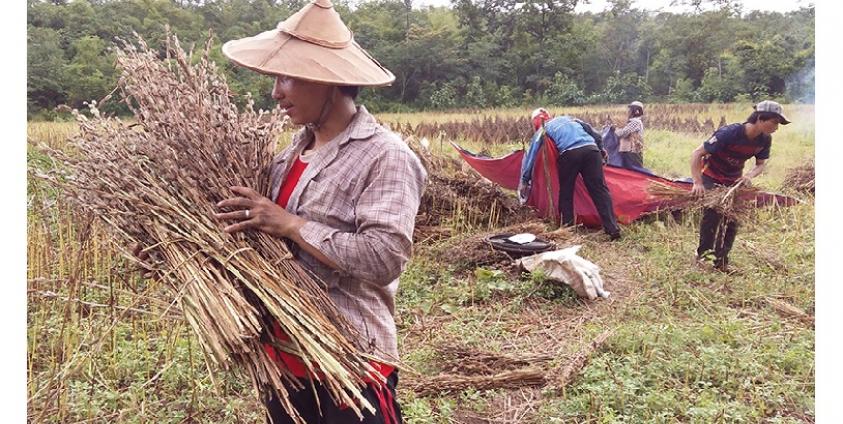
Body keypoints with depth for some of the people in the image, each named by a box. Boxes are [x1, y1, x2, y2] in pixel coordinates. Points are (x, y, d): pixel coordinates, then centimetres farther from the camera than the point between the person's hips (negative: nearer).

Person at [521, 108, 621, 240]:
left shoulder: (542, 130, 22)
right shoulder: (569, 119, 33)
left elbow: (530, 155, 18)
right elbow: (595, 134, 33)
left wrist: (524, 181, 21)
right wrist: (601, 151, 43)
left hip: (569, 155, -3)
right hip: (591, 149, 3)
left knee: (566, 193, 14)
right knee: (599, 189, 3)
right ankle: (613, 230, -2)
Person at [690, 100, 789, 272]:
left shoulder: (765, 140, -14)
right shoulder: (730, 133, -32)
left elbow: (761, 164, 0)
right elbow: (697, 154, -30)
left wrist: (750, 175, -24)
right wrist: (698, 182, -36)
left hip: (734, 181, 6)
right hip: (712, 178, -6)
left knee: (732, 220, 3)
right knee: (712, 216, -13)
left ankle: (721, 261, 14)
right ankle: (703, 255, 5)